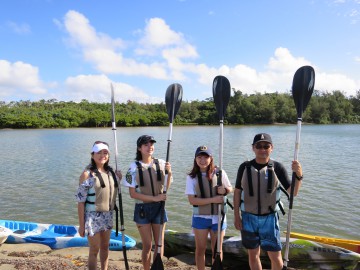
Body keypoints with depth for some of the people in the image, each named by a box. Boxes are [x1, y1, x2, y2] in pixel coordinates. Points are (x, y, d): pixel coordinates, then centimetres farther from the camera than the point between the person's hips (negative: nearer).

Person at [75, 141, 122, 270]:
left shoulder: (110, 172, 3)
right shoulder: (87, 174, -15)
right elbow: (80, 201, -14)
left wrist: (118, 179, -1)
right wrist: (81, 225, -13)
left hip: (107, 215, 6)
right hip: (93, 217, -6)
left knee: (105, 247, 19)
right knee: (94, 250, 7)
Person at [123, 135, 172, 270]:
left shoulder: (161, 163, -3)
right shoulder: (134, 167, -10)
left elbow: (166, 188, 2)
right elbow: (132, 193, -11)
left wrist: (169, 173, -15)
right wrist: (154, 198, -18)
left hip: (159, 208, 2)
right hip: (142, 208, -2)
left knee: (159, 243, 12)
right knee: (147, 245, 8)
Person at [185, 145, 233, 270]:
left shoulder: (219, 173, -7)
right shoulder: (191, 177, -10)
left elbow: (231, 188, 6)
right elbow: (192, 200, -15)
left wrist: (225, 190, -18)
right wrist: (213, 199, -23)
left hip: (218, 217, 1)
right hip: (200, 217, 0)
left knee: (217, 249, 14)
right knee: (200, 249, 12)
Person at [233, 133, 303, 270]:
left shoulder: (277, 168, -9)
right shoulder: (245, 167, -7)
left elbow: (292, 192, -10)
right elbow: (237, 192, 0)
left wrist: (299, 175, -29)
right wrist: (236, 216, -1)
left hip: (269, 218, -1)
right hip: (249, 217, 1)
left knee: (275, 256, 5)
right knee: (253, 254, 14)